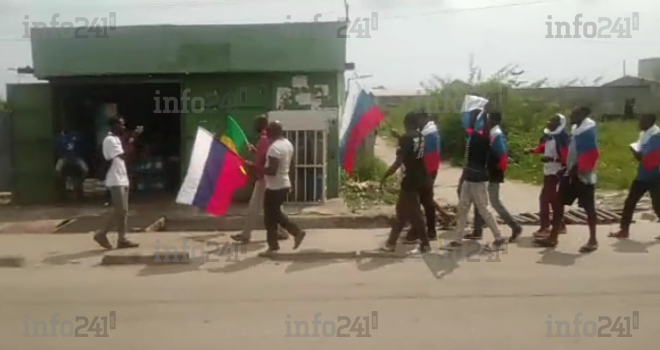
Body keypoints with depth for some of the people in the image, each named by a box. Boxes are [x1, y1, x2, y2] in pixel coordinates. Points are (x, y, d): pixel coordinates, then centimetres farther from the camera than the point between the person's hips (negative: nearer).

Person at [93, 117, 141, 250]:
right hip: (116, 181, -10)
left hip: (122, 179, 10)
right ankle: (102, 234, 3)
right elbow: (124, 156, -21)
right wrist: (131, 141, -15)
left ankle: (122, 240, 9)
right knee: (120, 211, -8)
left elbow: (127, 156, 17)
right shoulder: (110, 140, -14)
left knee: (123, 211, 7)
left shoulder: (117, 139, 16)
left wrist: (132, 139, 9)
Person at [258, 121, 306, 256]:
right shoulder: (288, 144, 9)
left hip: (274, 187, -10)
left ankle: (273, 246, 12)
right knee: (276, 214, 22)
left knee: (270, 217, 2)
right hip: (284, 184, 10)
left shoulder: (275, 147, -21)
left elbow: (272, 170, -27)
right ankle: (297, 232, 20)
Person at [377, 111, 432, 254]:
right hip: (419, 179, 8)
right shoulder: (420, 136, 7)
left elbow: (398, 162, -21)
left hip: (410, 181, -8)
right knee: (401, 212, 14)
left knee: (413, 214, 3)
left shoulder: (406, 138, -16)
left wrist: (384, 177, -14)